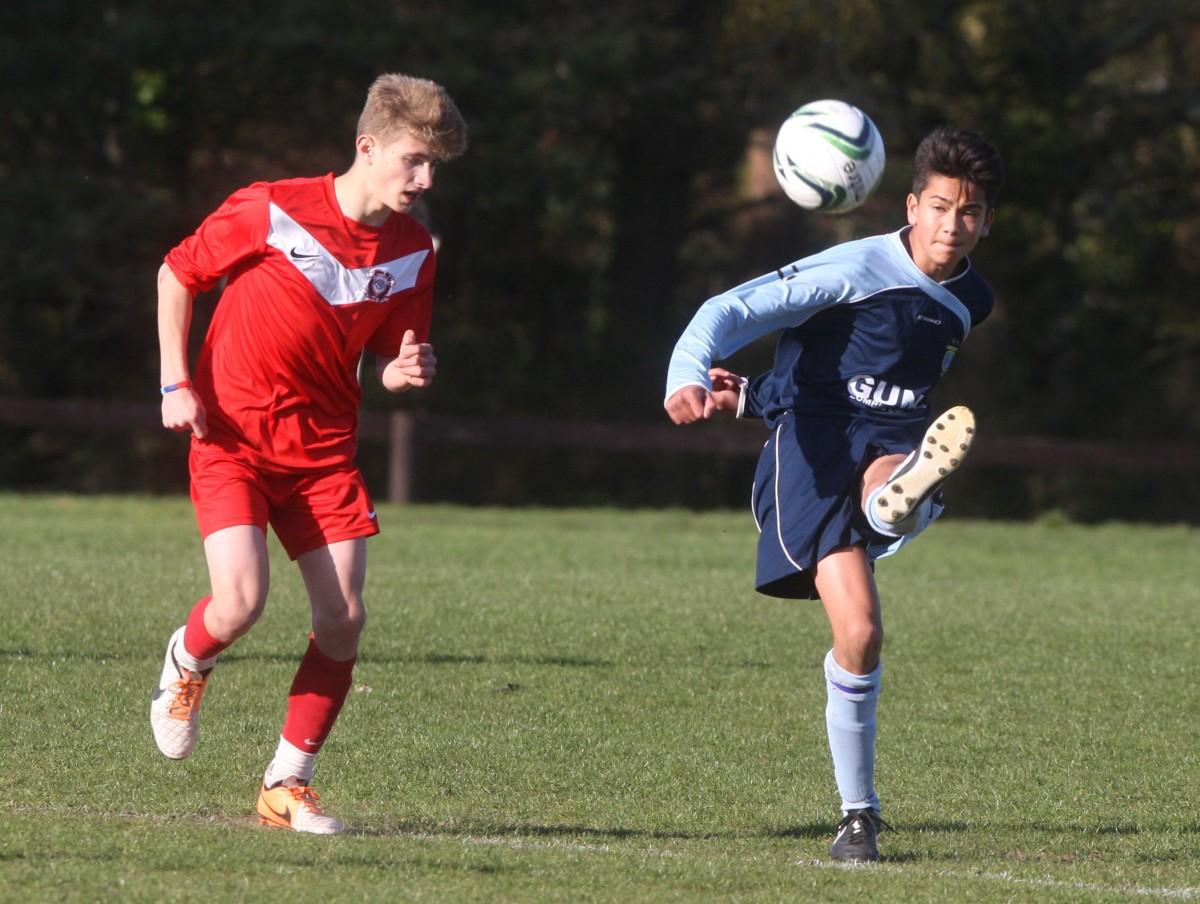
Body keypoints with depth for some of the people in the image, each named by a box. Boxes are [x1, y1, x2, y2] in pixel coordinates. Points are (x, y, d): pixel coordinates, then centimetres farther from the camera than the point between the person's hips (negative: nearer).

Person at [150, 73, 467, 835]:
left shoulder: (412, 251, 0)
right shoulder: (270, 211, -13)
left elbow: (389, 358, 10)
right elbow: (176, 274, 0)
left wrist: (406, 372, -15)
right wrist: (176, 385, -5)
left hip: (323, 448, 4)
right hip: (232, 435, -4)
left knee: (344, 618, -6)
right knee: (242, 603, -20)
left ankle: (288, 785, 10)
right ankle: (187, 668, 18)